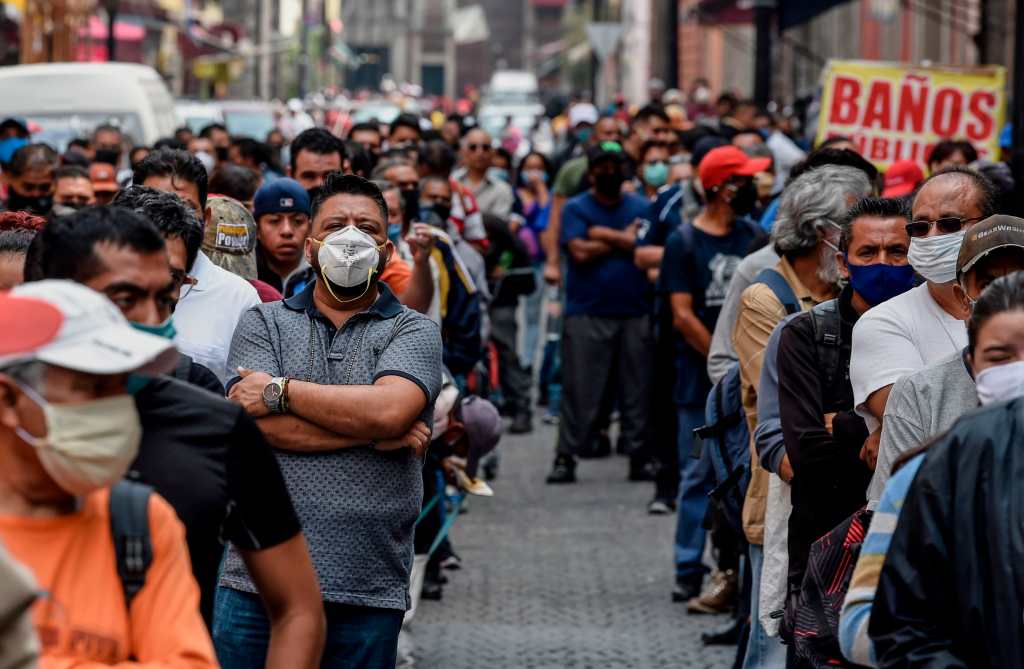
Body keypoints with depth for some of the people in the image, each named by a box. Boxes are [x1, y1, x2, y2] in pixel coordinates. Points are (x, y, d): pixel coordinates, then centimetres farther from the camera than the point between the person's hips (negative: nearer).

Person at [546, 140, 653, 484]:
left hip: (635, 312, 2)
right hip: (587, 313, -2)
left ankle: (639, 455, 10)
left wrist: (603, 235, -8)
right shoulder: (576, 208, 4)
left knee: (637, 390, 3)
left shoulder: (641, 207, 11)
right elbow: (579, 252, -10)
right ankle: (565, 457, 0)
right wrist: (625, 240, -3)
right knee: (579, 390, -4)